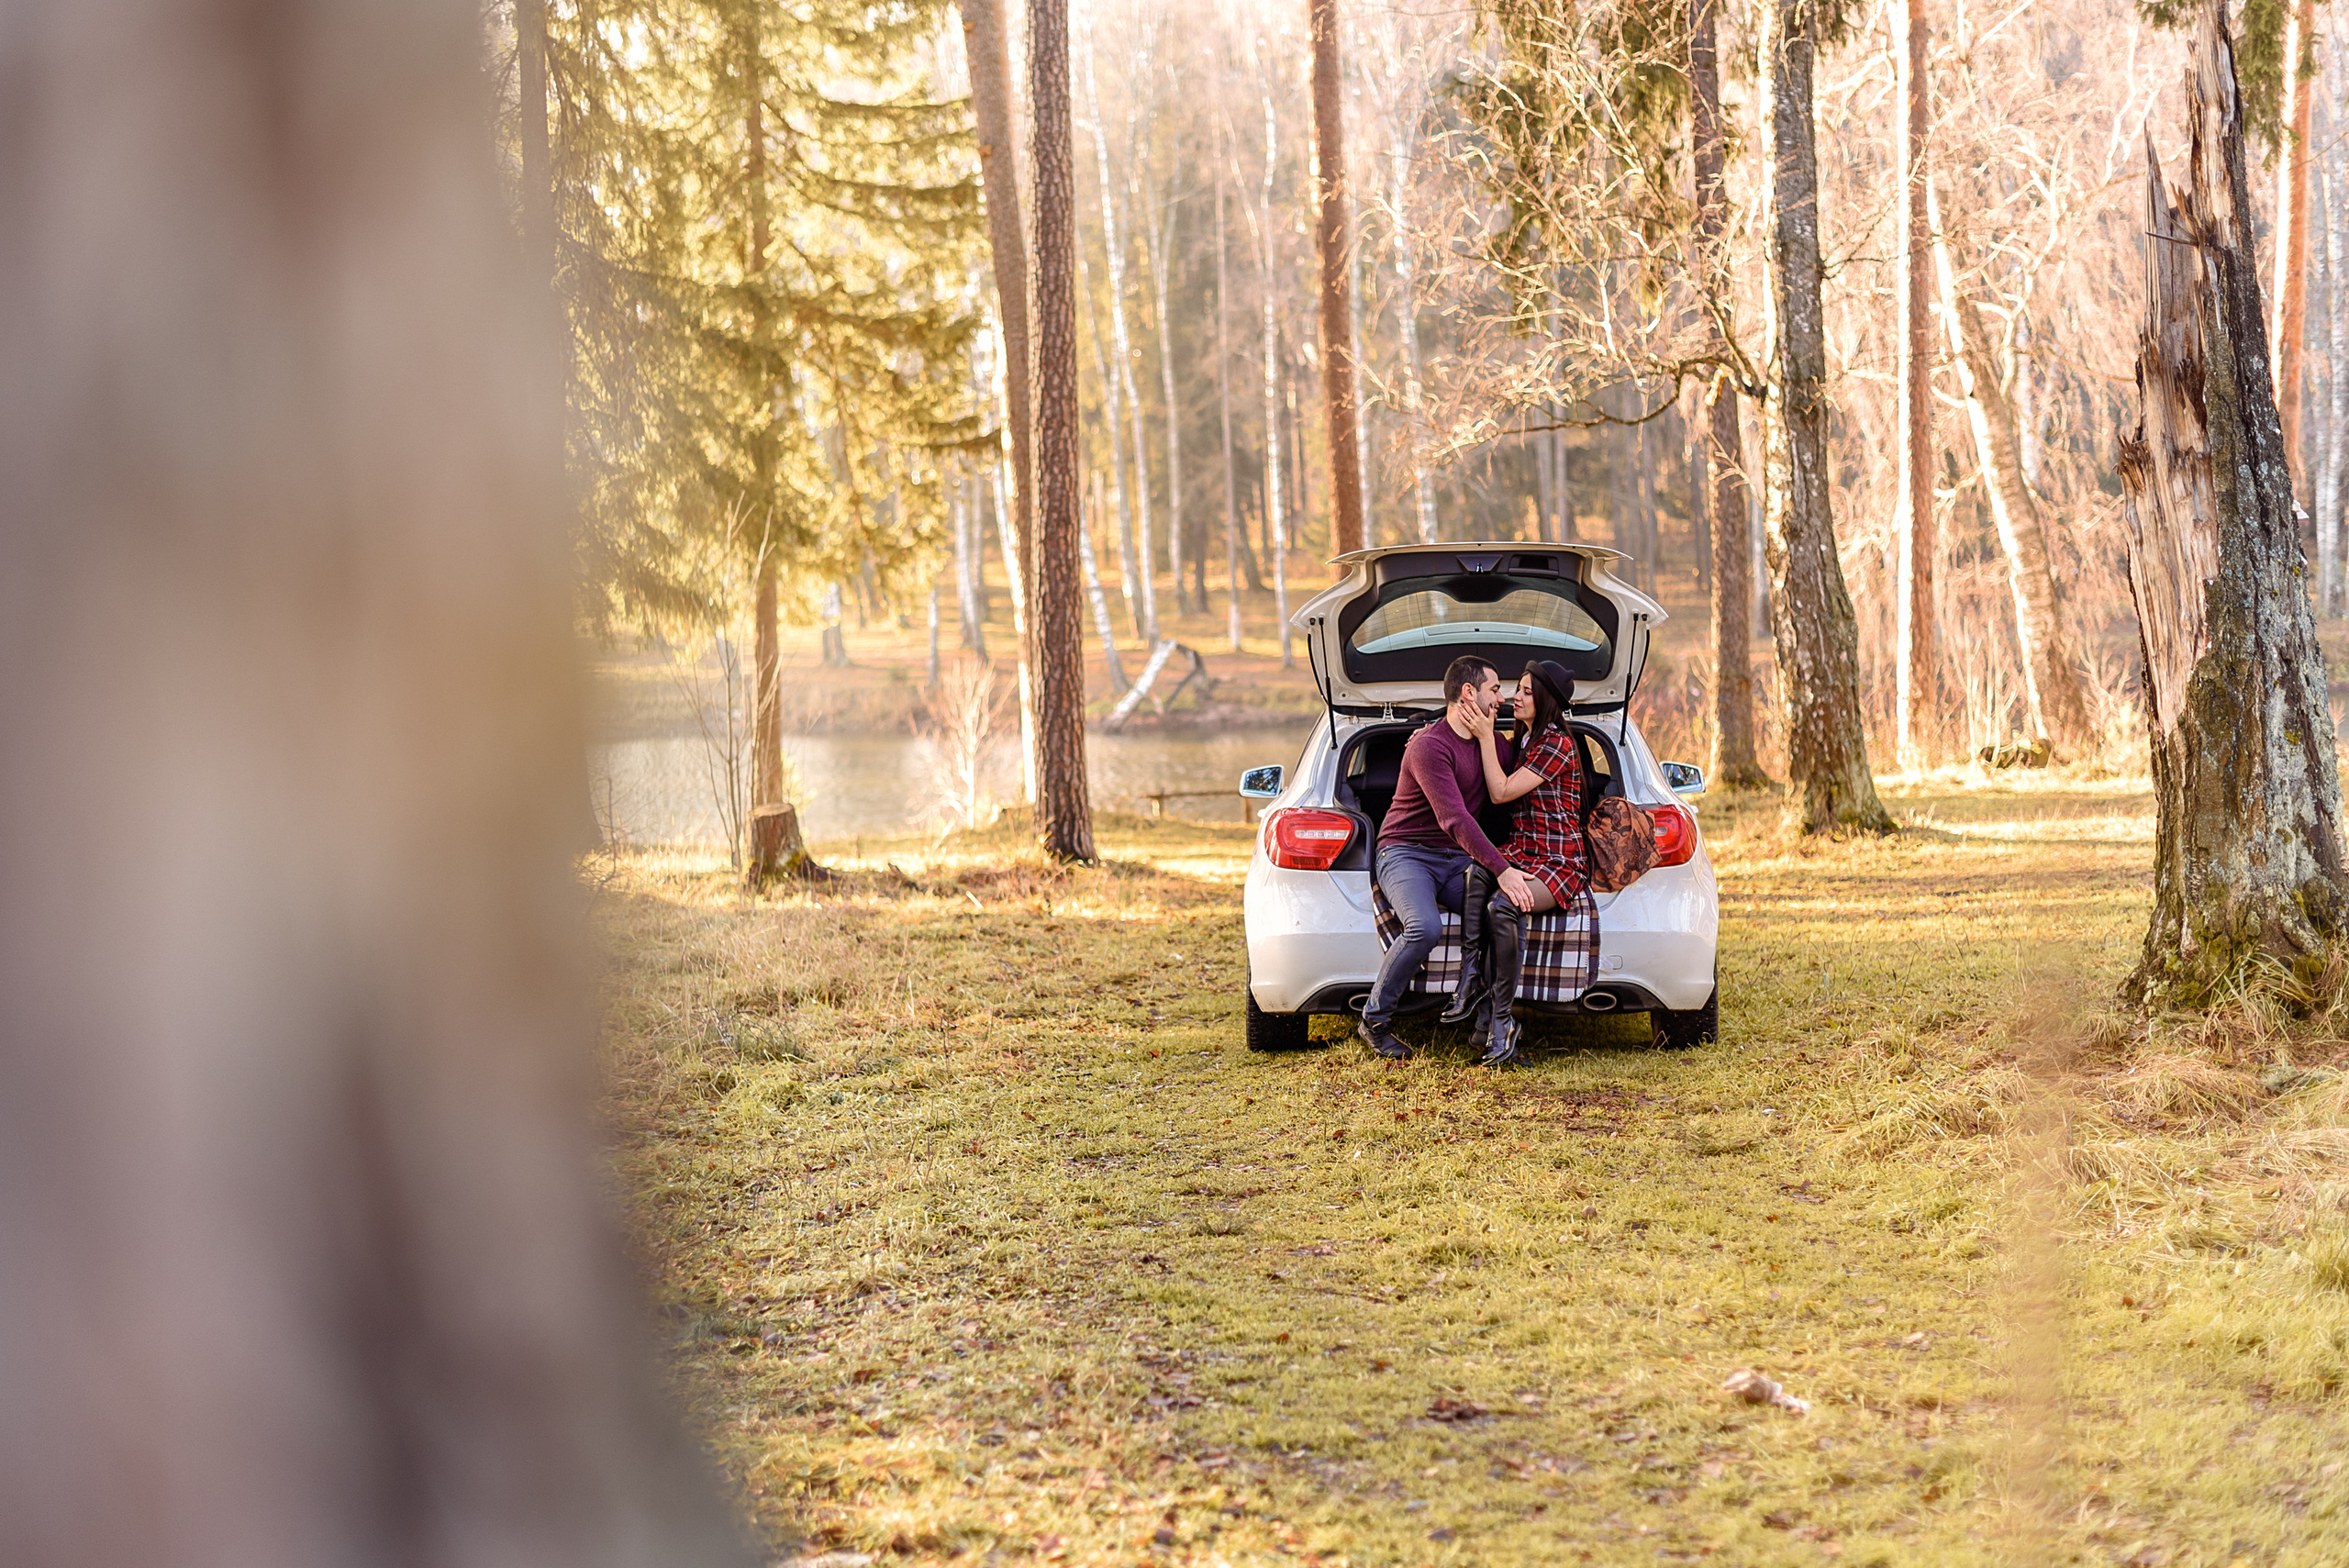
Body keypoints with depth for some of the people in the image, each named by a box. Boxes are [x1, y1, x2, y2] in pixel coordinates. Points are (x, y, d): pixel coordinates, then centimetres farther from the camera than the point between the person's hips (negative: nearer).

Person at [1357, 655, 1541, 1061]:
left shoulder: (1490, 742, 12)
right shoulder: (1430, 746, -17)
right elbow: (1455, 820, -27)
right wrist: (1501, 870, -33)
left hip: (1457, 860, 7)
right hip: (1406, 855, -7)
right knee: (1425, 928, -35)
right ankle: (1374, 1019, -15)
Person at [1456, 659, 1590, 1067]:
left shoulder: (1558, 744, -10)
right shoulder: (1525, 738, 18)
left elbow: (1502, 791, -14)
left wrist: (1486, 738, -8)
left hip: (1559, 861, -7)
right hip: (1520, 852, 8)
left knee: (1503, 907, -36)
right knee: (1474, 875, -29)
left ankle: (1500, 1021, -31)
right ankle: (1473, 984, -34)